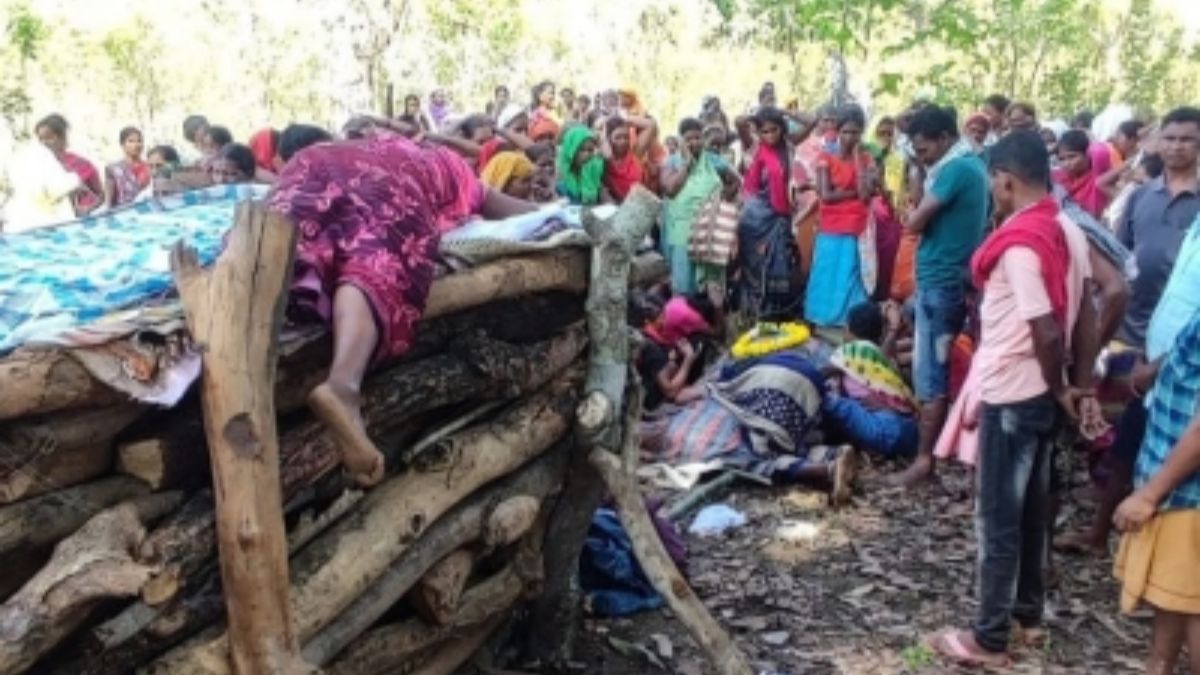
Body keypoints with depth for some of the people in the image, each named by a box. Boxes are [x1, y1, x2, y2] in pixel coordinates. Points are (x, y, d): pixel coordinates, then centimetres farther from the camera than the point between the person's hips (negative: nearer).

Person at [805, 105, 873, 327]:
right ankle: (822, 325, 13)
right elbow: (826, 195, -9)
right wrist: (855, 192, -11)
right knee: (828, 282, 5)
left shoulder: (866, 159, 4)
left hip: (856, 233, 0)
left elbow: (865, 193, -12)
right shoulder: (826, 158, 2)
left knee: (851, 283, 0)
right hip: (830, 232, 0)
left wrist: (857, 156, -8)